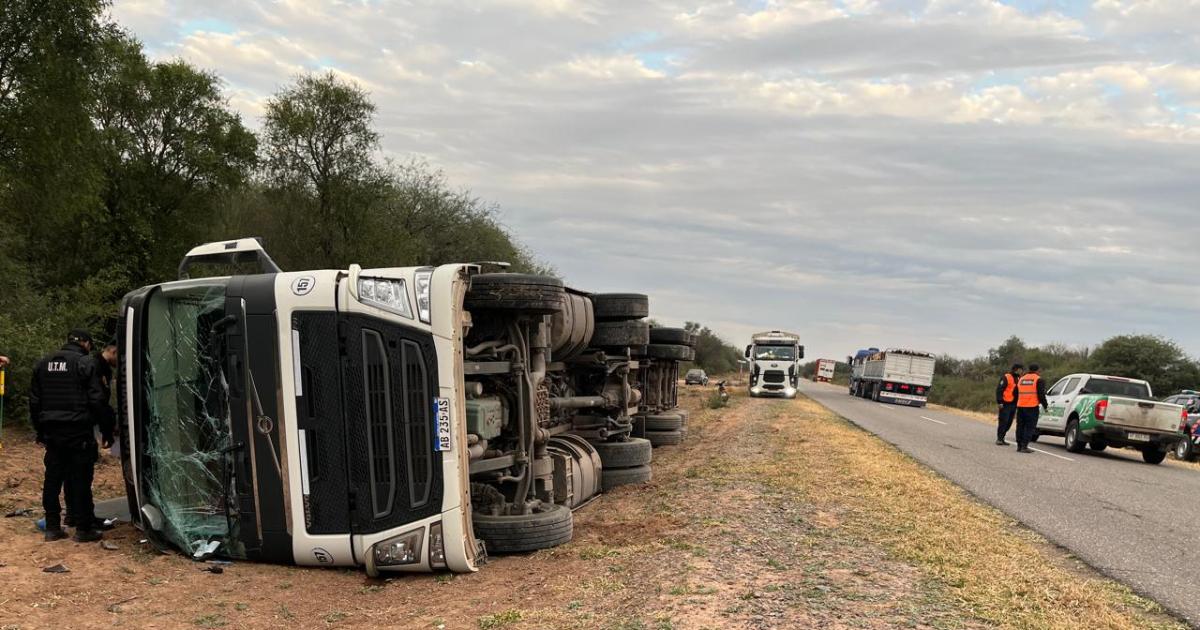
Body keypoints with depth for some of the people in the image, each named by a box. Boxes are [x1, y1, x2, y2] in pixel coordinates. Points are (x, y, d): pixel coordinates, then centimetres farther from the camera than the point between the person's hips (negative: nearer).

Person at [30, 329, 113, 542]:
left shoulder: (43, 365, 13)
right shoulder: (86, 363, -8)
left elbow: (34, 401, 17)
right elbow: (97, 401, -11)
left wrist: (40, 432, 24)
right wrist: (106, 431, -6)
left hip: (51, 432, 6)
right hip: (78, 432, -6)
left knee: (52, 479, 12)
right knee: (80, 480, -1)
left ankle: (52, 527, 17)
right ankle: (83, 528, 2)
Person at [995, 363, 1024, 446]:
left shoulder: (1018, 379, 18)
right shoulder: (1006, 378, -9)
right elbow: (999, 390, -14)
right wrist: (999, 402, -20)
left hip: (1013, 404, 8)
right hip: (1006, 404, -8)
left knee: (1009, 423, 8)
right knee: (1003, 422, -9)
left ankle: (1002, 438, 16)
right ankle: (999, 439, -4)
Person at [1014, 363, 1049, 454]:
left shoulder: (1021, 379, 15)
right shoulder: (1039, 380, -3)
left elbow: (1016, 393, 20)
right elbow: (1041, 394, -7)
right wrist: (1045, 405, 4)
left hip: (1020, 406, 6)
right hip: (1032, 407, -6)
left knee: (1020, 426, 11)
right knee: (1030, 427, -3)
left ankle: (1019, 446, 12)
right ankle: (1024, 446, -10)